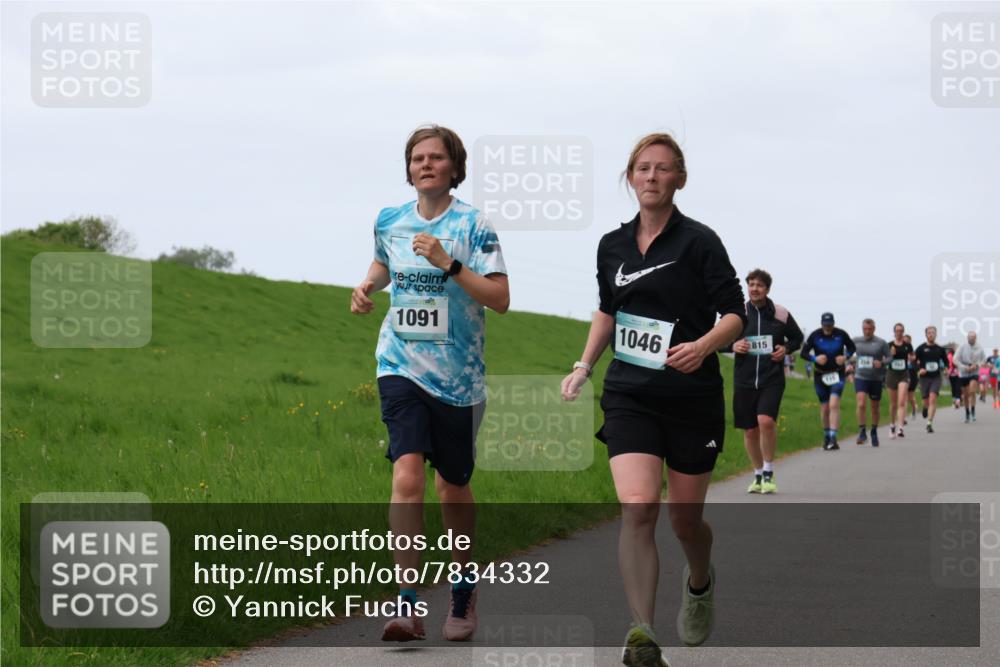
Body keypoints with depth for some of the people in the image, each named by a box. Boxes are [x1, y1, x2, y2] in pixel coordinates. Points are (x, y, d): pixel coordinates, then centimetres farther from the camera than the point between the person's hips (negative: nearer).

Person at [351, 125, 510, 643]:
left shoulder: (472, 225, -6)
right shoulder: (389, 221, 6)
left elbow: (500, 298, -13)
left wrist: (449, 264, -23)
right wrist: (368, 286, 8)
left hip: (457, 374, -2)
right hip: (401, 365, 2)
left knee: (452, 489, 10)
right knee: (407, 477, -16)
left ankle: (463, 588, 34)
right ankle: (408, 605, -18)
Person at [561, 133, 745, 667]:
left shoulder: (699, 241, -6)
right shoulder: (613, 245, 8)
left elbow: (735, 314, -8)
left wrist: (702, 346, -26)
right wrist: (584, 367, 14)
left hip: (693, 398, -2)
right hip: (630, 397, 2)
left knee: (685, 520, 8)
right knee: (637, 509, -18)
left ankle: (700, 582, 45)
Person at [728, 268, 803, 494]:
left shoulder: (781, 314, 2)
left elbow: (797, 338, 16)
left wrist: (786, 349, -3)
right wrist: (733, 346, -8)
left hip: (772, 380, -2)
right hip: (744, 380, 2)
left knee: (766, 421, -23)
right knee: (750, 431, 6)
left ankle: (769, 472, -7)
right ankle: (758, 475, 25)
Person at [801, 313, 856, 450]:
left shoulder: (841, 334, -5)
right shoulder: (815, 336, -6)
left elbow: (852, 347, 11)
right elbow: (803, 353, -3)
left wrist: (846, 356, -9)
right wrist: (815, 358, -21)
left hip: (837, 374, -1)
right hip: (821, 375, 2)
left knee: (834, 404, -18)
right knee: (824, 408, 8)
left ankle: (833, 438, -23)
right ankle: (826, 436, 30)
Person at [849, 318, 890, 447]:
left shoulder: (881, 343, -2)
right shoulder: (856, 341, 4)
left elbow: (889, 358, 0)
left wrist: (881, 363, -20)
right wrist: (850, 364, 3)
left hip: (876, 379, 0)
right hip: (860, 378, 0)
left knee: (875, 407, 11)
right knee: (861, 404, -19)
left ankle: (874, 432, 31)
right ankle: (862, 432, -11)